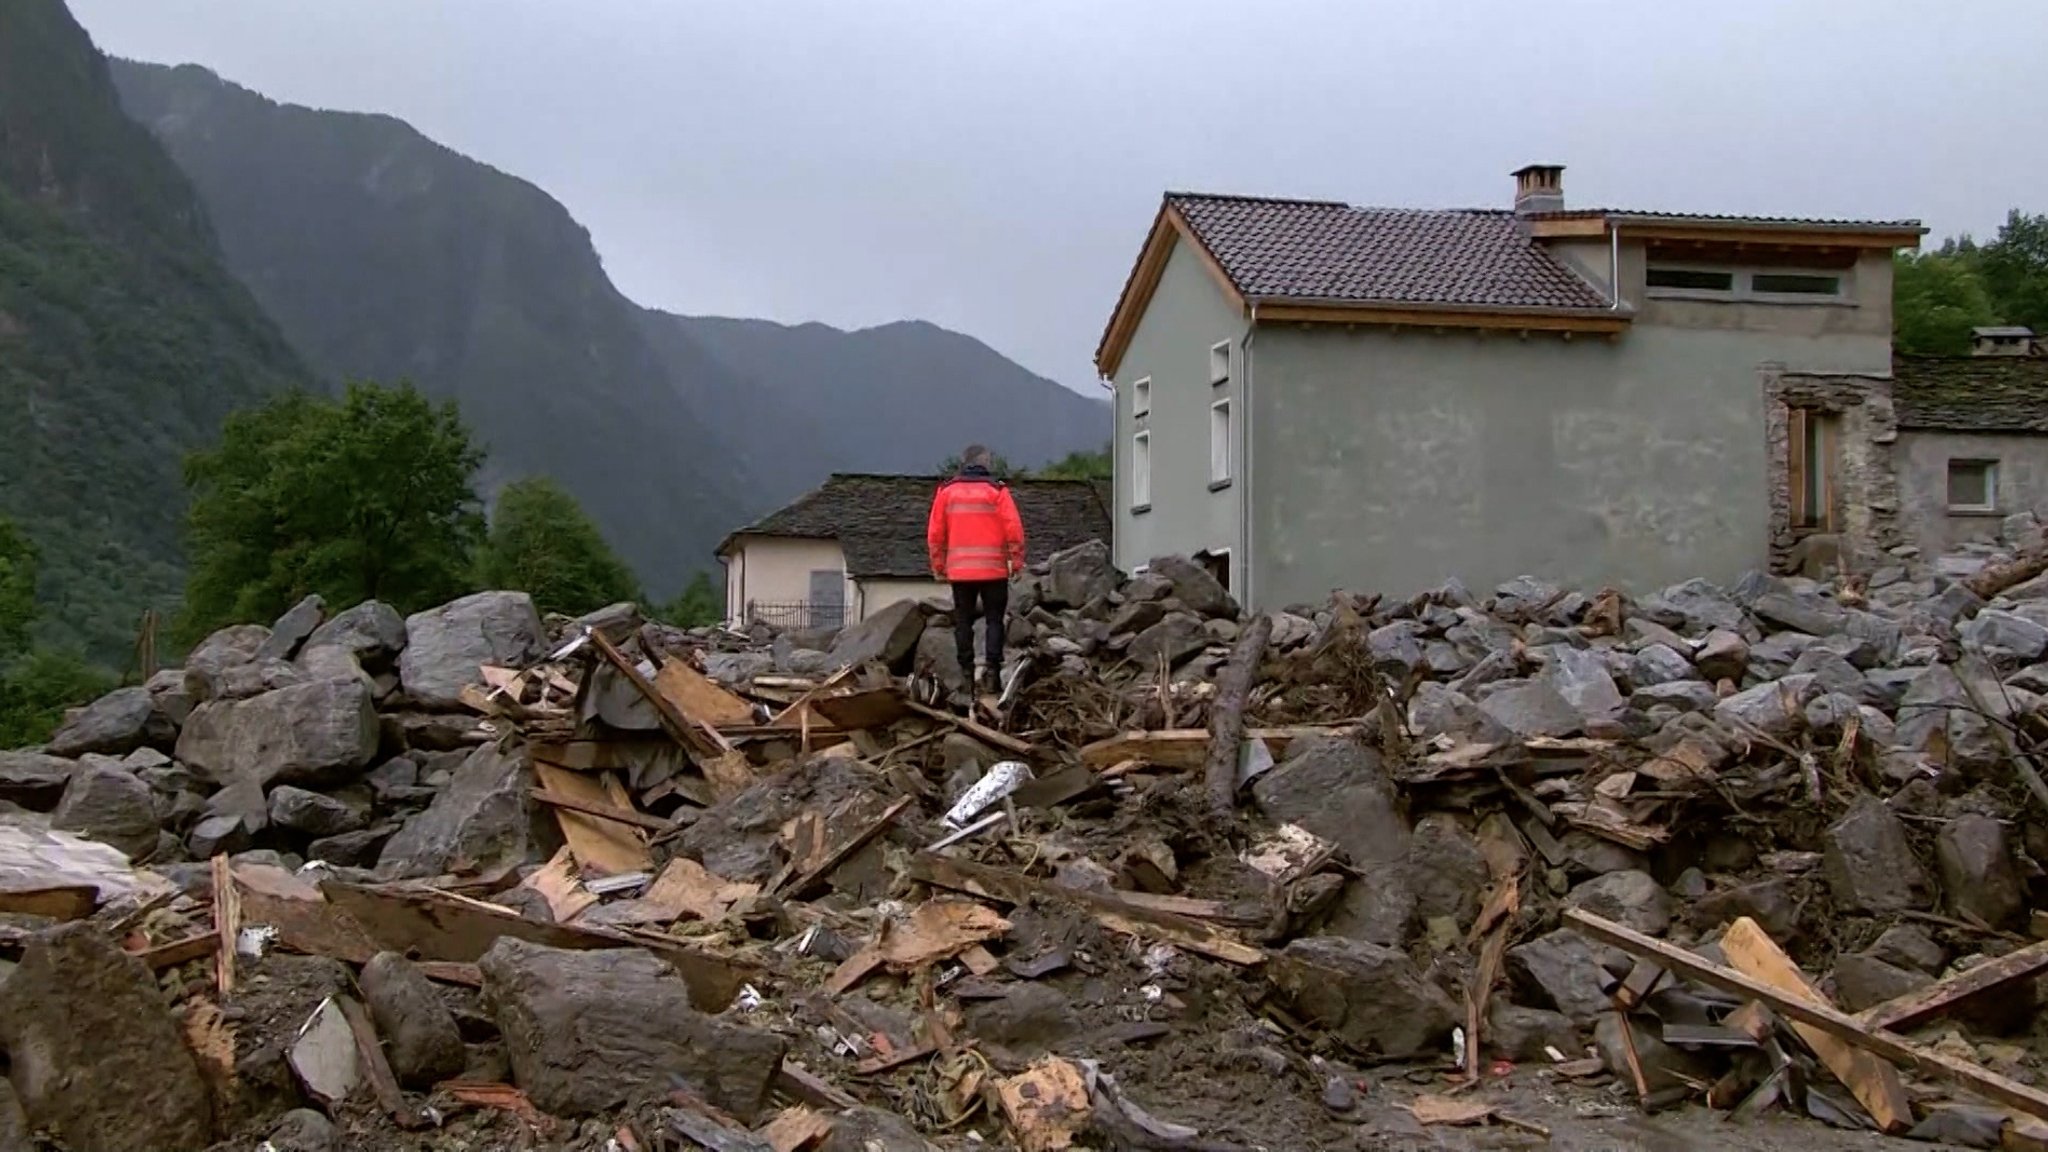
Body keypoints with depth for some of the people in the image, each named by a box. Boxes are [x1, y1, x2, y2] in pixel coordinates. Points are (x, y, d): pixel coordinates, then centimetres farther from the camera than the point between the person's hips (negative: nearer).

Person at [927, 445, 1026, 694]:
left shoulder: (947, 491, 5)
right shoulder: (997, 491, -3)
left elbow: (935, 533, 6)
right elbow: (1014, 529, -8)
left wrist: (938, 565, 13)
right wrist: (1017, 561, 0)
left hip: (959, 571, 2)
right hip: (993, 570, -2)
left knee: (963, 622, 9)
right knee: (994, 620, 4)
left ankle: (966, 673, 8)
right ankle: (992, 671, -4)